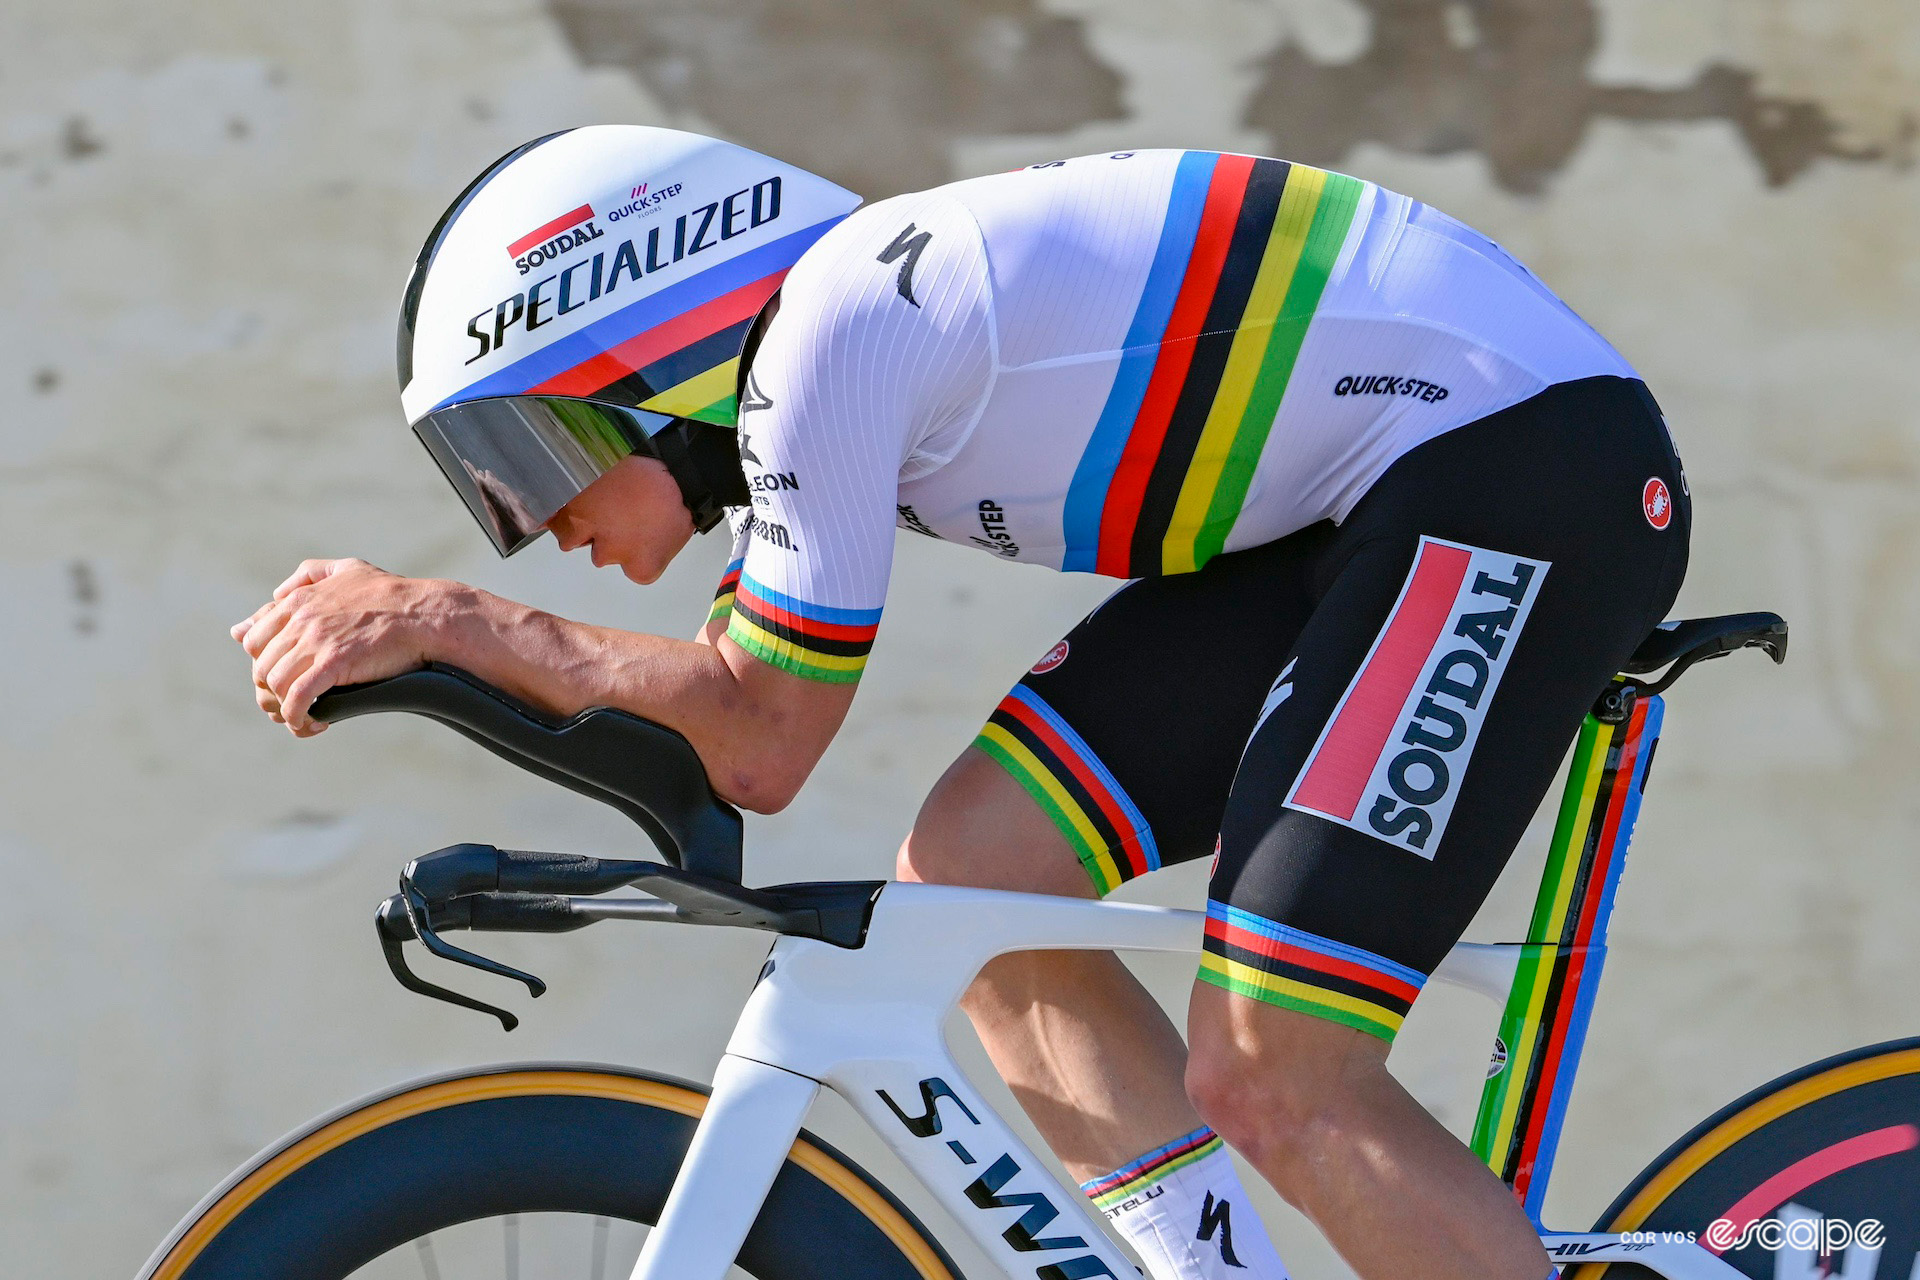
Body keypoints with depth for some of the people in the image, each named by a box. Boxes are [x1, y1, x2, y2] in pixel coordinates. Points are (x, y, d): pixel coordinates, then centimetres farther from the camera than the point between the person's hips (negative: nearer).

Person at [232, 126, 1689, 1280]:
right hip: (1350, 507, 10)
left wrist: (452, 621, -9)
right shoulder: (814, 354, 12)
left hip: (1528, 459, -10)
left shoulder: (830, 322, -16)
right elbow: (717, 742, 14)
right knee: (967, 877, 4)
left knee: (1274, 1081, -16)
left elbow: (766, 738, -14)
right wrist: (437, 645, 3)